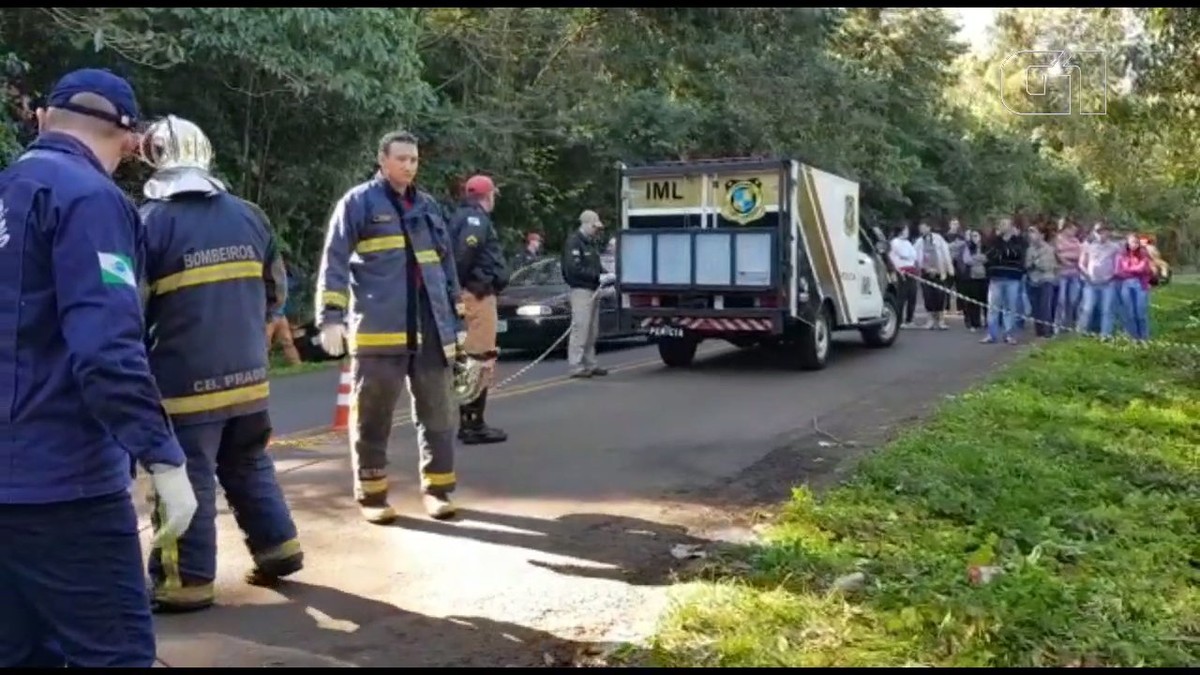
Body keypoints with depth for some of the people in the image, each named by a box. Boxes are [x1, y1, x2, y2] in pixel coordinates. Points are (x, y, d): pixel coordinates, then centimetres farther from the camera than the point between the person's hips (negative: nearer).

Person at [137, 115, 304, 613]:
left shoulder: (152, 220, -10)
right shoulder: (249, 215, 6)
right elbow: (275, 292, 14)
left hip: (185, 380, -5)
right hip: (248, 374, 6)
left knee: (187, 479, 3)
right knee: (249, 466, 20)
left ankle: (187, 581, 10)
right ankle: (278, 548, 26)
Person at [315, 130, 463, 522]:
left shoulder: (428, 207, 18)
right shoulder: (358, 202, 0)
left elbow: (446, 264, 23)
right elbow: (333, 263, -5)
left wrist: (457, 317, 20)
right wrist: (331, 317, -13)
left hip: (432, 329, 5)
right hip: (378, 330, -5)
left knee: (439, 412, 8)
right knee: (373, 416, 3)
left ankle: (436, 488, 19)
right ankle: (371, 494, 14)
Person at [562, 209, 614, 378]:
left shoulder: (592, 242, 19)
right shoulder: (574, 241, -9)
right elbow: (574, 269, -19)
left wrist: (607, 275, 6)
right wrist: (598, 277, -18)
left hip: (593, 290, 9)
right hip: (581, 290, -9)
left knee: (592, 330, 11)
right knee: (580, 328, -10)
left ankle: (590, 364, 17)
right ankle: (576, 366, -8)